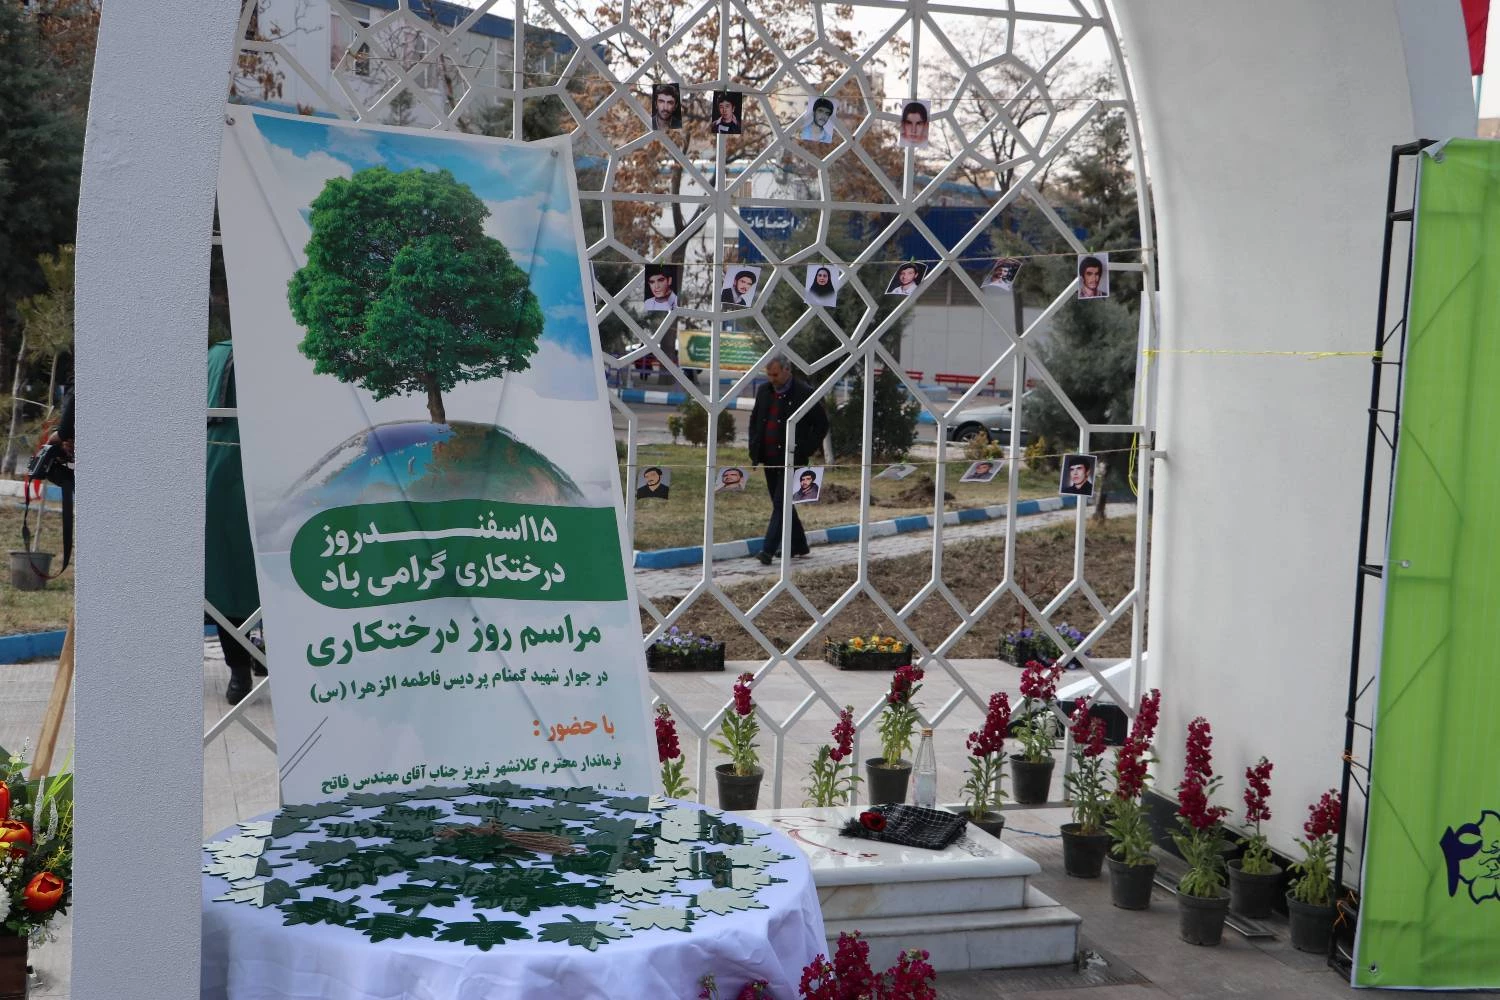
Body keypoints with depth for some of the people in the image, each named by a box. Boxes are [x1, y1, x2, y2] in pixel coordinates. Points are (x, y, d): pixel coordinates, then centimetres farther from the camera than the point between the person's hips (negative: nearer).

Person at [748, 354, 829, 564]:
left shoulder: (805, 393, -10)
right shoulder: (764, 391, 9)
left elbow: (822, 424, -4)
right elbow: (754, 420, 19)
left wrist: (807, 450, -8)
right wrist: (754, 450, 9)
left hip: (792, 459, -7)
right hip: (770, 458, 7)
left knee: (781, 503, -11)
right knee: (781, 503, 13)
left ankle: (769, 549, -13)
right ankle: (797, 545, 25)